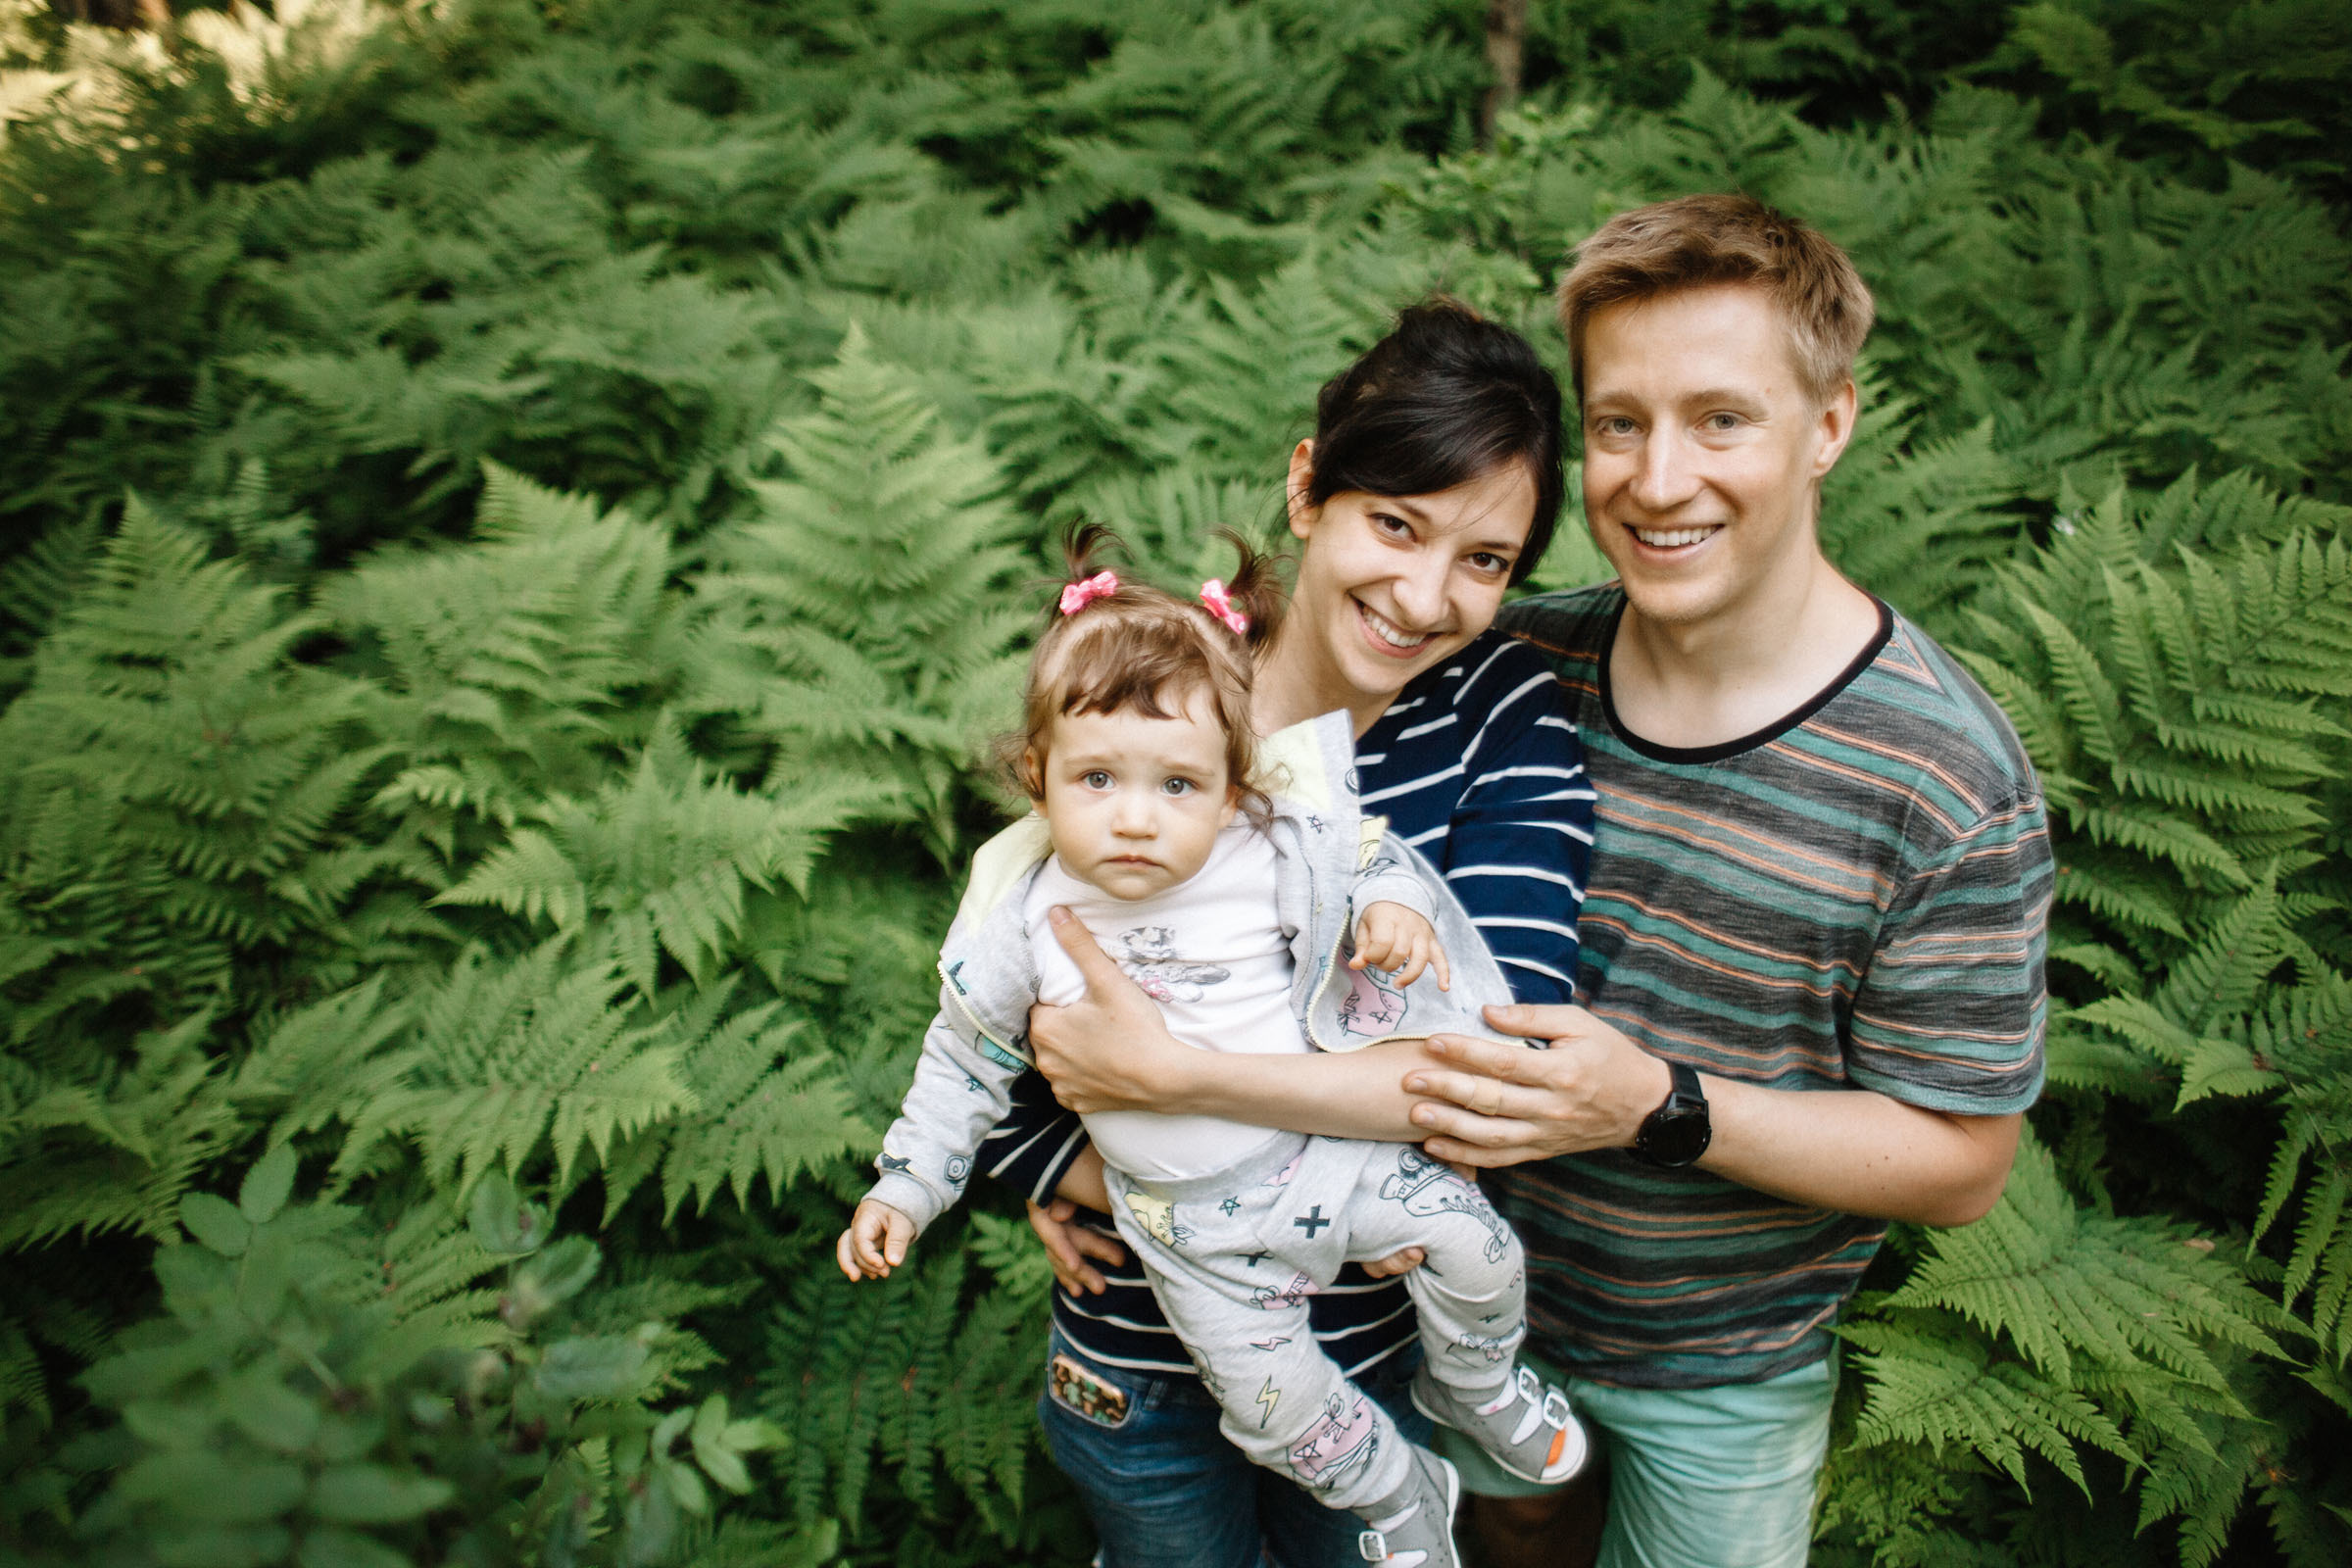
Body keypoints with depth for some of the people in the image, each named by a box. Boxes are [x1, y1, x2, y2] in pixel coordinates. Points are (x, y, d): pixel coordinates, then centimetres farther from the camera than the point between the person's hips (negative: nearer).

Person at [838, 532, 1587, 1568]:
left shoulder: (1273, 858, -15)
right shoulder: (1024, 918, -12)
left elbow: (1369, 855, 5)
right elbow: (966, 1054, 3)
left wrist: (1394, 907, -17)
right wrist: (905, 1185, 5)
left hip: (1327, 1146, 0)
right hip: (1194, 1226, 1)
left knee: (1470, 1242, -10)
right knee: (1273, 1404, 4)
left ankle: (1471, 1387, 26)